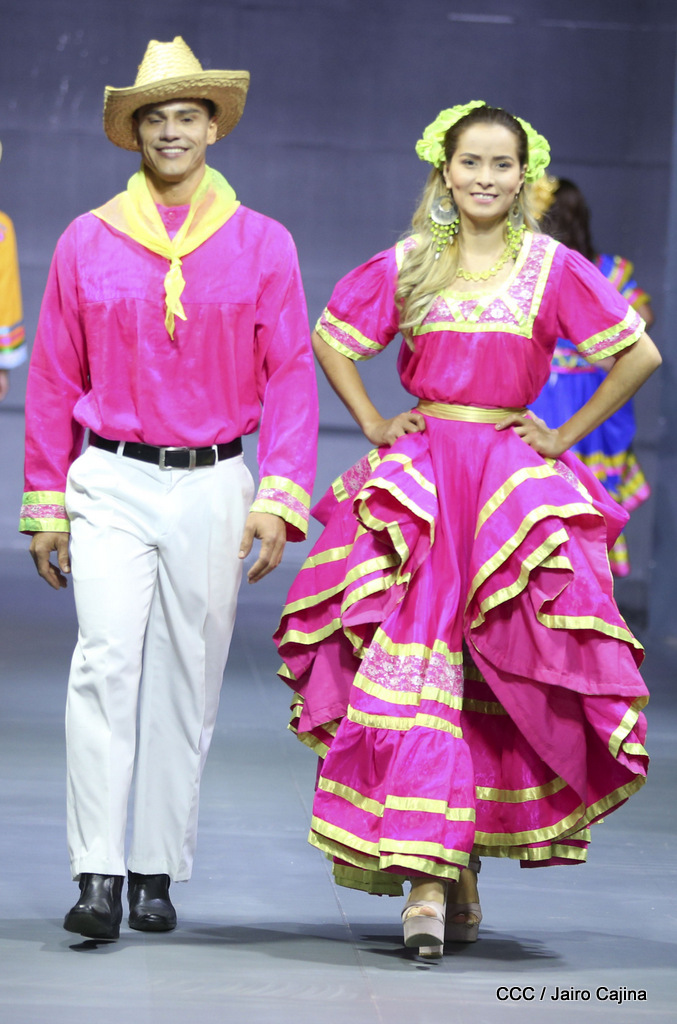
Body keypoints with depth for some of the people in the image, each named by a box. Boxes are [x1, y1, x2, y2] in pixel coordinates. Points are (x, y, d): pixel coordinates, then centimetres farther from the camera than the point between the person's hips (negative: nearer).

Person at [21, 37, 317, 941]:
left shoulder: (262, 245, 5)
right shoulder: (87, 244, 6)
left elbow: (291, 376, 4)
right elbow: (54, 381, 10)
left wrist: (281, 496, -6)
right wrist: (45, 507, 7)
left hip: (213, 486, 1)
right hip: (111, 483, -1)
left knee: (187, 681, 5)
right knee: (106, 663, -16)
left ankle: (158, 874, 15)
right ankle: (98, 875, -16)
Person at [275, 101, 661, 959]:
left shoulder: (553, 268, 2)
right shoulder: (407, 265, 7)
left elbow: (641, 355, 1)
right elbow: (329, 341, 20)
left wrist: (566, 435, 1)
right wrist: (373, 424, 9)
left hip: (512, 486, 0)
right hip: (417, 483, 1)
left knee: (499, 688, 2)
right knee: (413, 669, -11)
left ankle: (465, 864, 17)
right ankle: (426, 881, -13)